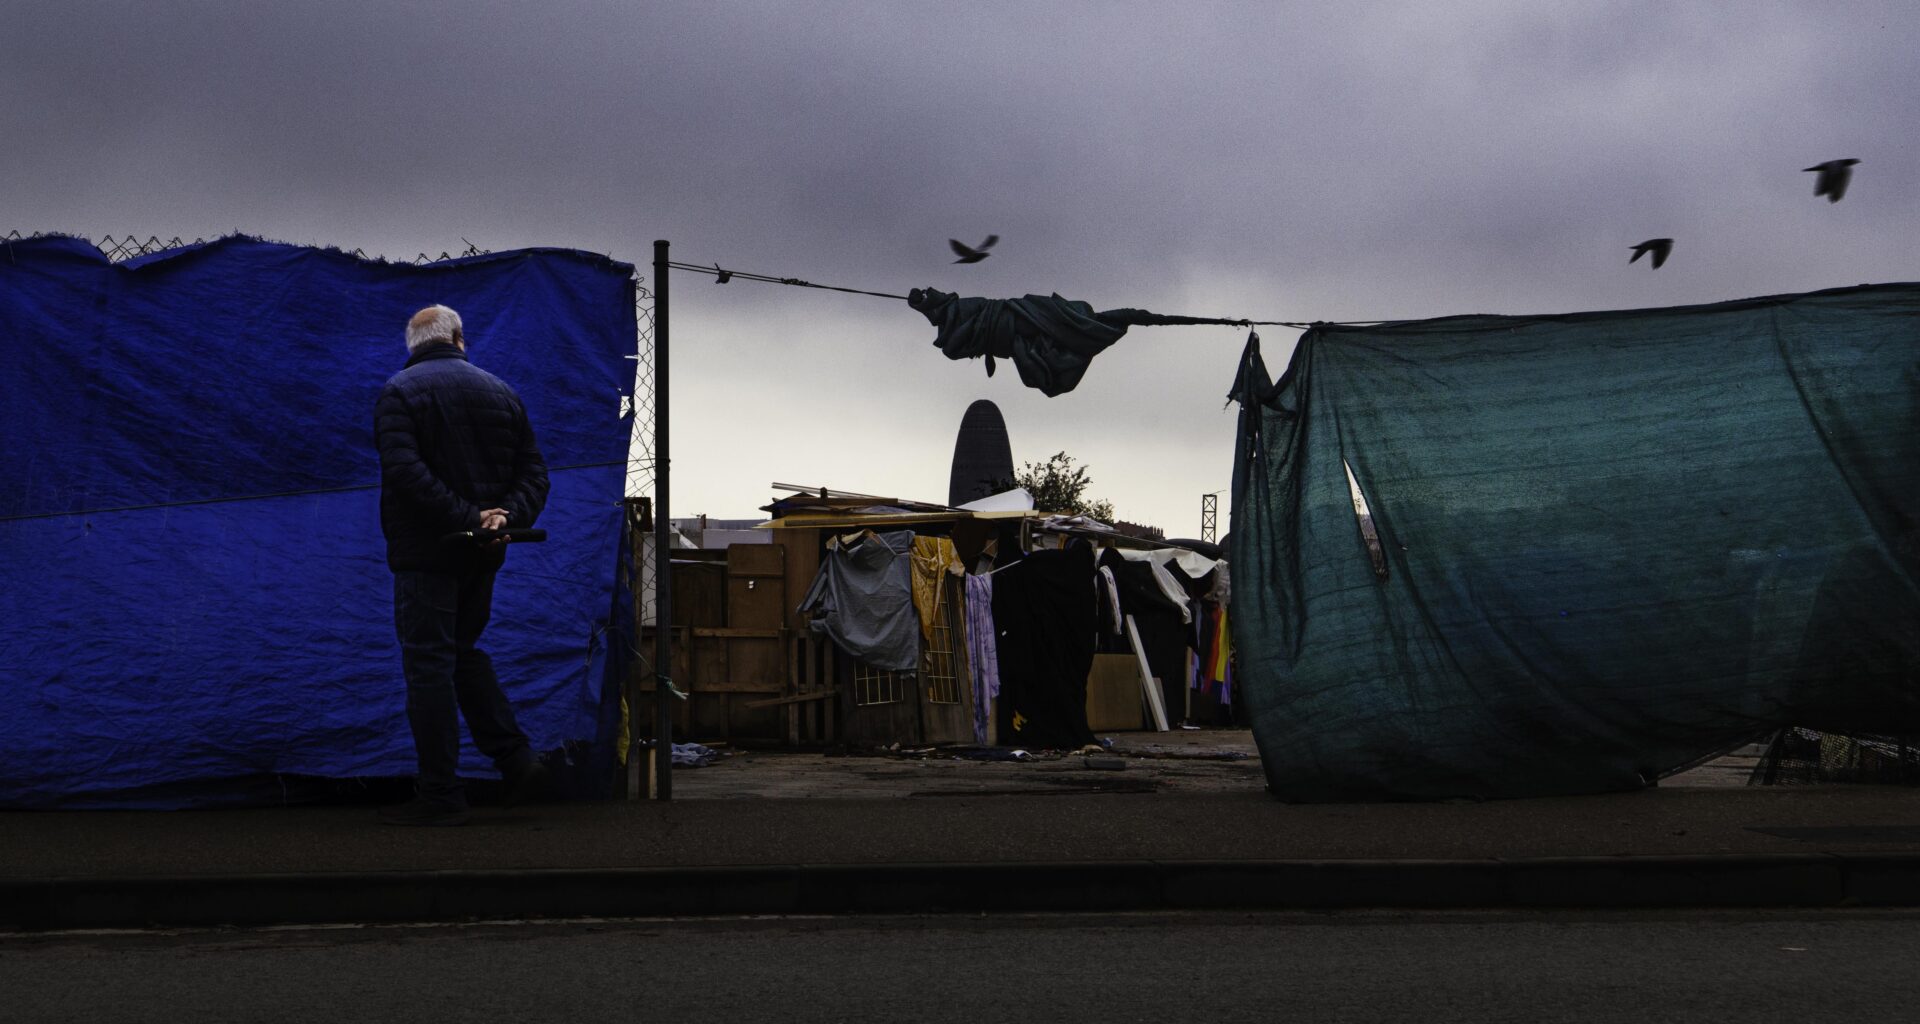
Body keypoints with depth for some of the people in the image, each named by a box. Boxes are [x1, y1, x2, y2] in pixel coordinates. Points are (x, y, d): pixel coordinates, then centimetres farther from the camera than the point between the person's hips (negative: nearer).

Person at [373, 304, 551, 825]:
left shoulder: (398, 392, -4)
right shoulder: (500, 391, 12)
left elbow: (404, 470, -19)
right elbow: (533, 471, 6)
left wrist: (466, 517, -19)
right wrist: (507, 516, -8)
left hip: (425, 549, -5)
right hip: (483, 554, 6)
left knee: (428, 664, -1)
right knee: (464, 652, 20)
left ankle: (440, 796, 1)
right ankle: (517, 759, 10)